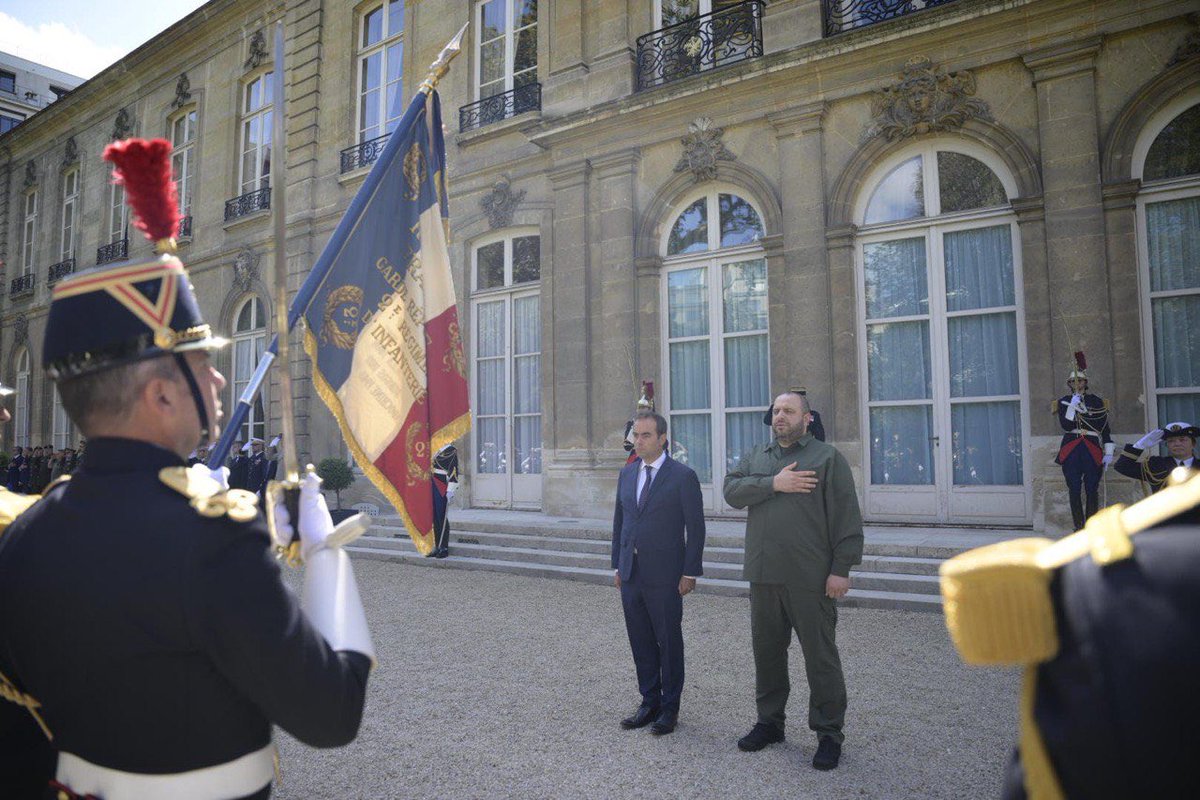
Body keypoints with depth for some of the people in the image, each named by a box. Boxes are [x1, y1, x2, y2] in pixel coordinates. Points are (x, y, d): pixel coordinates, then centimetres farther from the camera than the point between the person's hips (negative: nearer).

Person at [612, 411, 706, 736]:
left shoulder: (683, 476, -8)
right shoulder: (627, 473, 9)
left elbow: (695, 527, -7)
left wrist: (690, 573, -10)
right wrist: (617, 564, 11)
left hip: (664, 576, -5)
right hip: (630, 573, 6)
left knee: (669, 642, 7)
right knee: (641, 642, 13)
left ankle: (669, 708, 22)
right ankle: (649, 703, 27)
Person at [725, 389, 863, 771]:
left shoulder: (827, 457, -1)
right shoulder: (756, 456, 14)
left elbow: (846, 517, -6)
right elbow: (732, 490, -2)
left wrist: (841, 569, -12)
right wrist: (774, 484, -15)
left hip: (811, 580, -5)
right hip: (763, 575, 5)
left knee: (820, 657, 3)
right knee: (767, 652, 15)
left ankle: (829, 734, 18)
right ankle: (769, 722, 31)